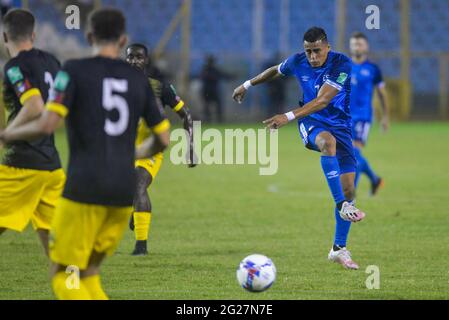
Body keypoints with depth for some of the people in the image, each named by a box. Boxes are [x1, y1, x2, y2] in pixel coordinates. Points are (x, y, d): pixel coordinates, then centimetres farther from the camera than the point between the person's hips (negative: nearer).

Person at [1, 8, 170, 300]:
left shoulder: (74, 71, -3)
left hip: (85, 189, -5)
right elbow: (163, 139, 12)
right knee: (88, 273, 17)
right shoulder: (138, 79, 10)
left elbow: (47, 125, -15)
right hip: (124, 191, 5)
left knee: (63, 275, 2)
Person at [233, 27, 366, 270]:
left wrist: (289, 117, -36)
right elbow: (275, 71, 18)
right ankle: (342, 205, -40)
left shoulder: (341, 64, -19)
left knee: (349, 188, -5)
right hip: (311, 122, 0)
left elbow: (322, 101, -28)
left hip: (340, 124, 0)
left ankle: (339, 249, 8)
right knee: (327, 141, -39)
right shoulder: (298, 61, -6)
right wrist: (247, 85, 31)